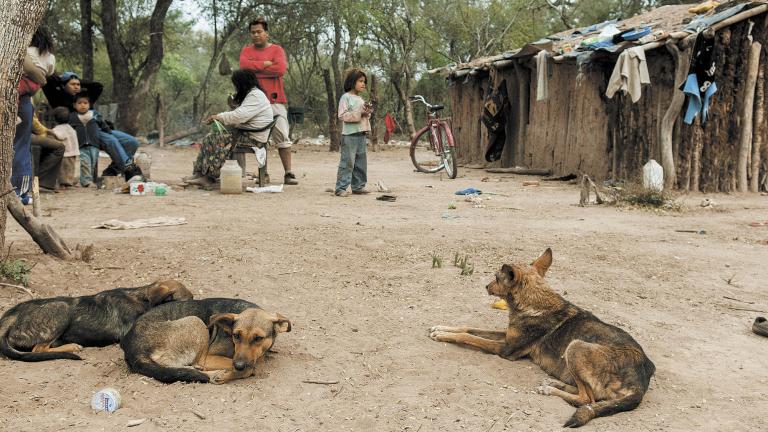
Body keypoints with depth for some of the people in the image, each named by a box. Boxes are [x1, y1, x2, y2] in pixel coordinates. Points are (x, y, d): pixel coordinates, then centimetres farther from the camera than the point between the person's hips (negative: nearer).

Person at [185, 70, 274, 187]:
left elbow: (239, 116, -24)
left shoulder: (256, 96, -15)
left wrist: (218, 117, -12)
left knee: (214, 140, -20)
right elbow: (239, 115, 20)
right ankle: (199, 173, -9)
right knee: (209, 138, -1)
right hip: (244, 133, 11)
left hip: (252, 138, -11)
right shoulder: (252, 94, 20)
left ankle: (209, 177, -16)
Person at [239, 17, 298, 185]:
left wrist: (255, 70, -7)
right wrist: (265, 64, -10)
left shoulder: (276, 49, 5)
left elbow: (281, 69, -13)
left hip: (274, 100, -2)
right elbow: (244, 65, -7)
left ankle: (288, 173, -4)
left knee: (282, 138, -4)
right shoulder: (246, 50, 14)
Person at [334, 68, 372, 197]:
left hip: (361, 133, 8)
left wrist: (367, 113, 2)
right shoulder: (346, 97, -6)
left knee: (361, 162, 10)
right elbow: (342, 115, -14)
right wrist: (359, 113, -19)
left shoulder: (360, 99, 18)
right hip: (349, 134, -8)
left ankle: (358, 186, 18)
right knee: (347, 162, -9)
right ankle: (341, 188, -7)